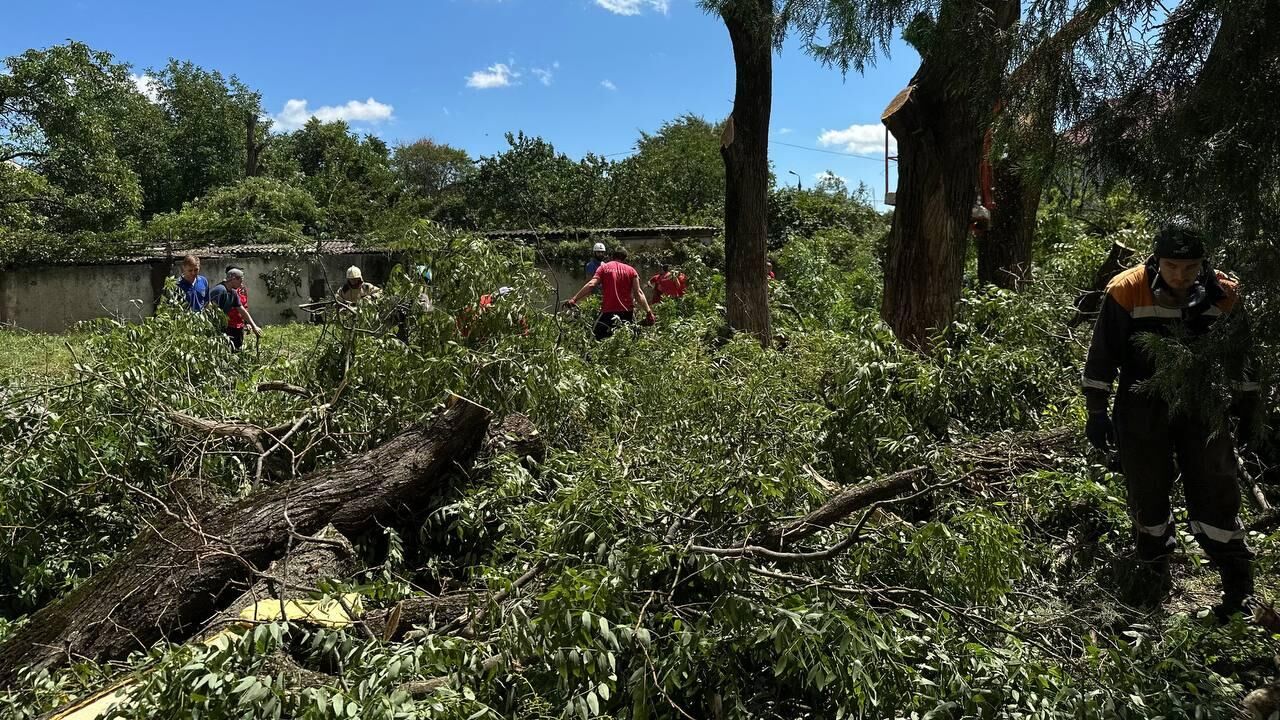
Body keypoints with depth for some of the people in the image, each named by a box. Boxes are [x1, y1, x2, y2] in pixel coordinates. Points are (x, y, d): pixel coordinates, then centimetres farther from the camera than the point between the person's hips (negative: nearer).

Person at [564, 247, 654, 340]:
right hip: (627, 312, 1)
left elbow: (591, 285, -7)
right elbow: (638, 293, -3)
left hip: (608, 312, -1)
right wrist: (648, 311, -7)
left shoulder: (604, 268, 6)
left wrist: (573, 299, -8)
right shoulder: (631, 270, 7)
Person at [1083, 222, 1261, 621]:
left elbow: (1241, 357, 10)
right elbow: (1102, 356, -8)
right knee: (1147, 495, 9)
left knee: (1216, 496, 0)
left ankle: (1240, 588, 11)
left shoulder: (1224, 294, -6)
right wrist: (1096, 412, -8)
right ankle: (1154, 573, 29)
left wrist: (1248, 407, 14)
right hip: (1143, 412, -1)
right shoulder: (1126, 291, -15)